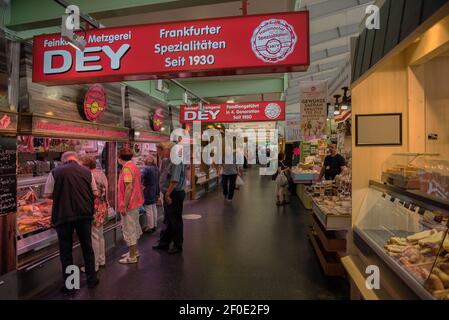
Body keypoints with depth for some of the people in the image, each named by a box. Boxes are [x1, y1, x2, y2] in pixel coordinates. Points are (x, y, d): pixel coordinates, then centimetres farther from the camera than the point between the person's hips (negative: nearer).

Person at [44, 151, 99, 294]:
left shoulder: (55, 172, -6)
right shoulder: (87, 172, -1)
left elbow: (48, 195, -1)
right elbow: (95, 193, 4)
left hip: (63, 216, -2)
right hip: (84, 214, 2)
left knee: (66, 251, 12)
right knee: (87, 247, 16)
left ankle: (69, 286, 21)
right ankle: (92, 279, 28)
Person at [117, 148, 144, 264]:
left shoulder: (127, 168, -18)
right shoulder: (134, 166, 11)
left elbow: (129, 187, -25)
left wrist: (124, 205, -21)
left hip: (129, 204, -10)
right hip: (136, 202, 10)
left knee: (128, 229, 0)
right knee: (134, 227, 19)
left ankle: (132, 257, 10)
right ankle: (134, 251, 33)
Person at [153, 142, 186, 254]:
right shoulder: (170, 162, 13)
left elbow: (174, 181, -26)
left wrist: (167, 194, -20)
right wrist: (166, 194, 16)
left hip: (174, 195, -10)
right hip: (169, 195, 10)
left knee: (175, 221, 3)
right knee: (168, 221, 19)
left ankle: (178, 245, 16)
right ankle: (164, 243, 32)